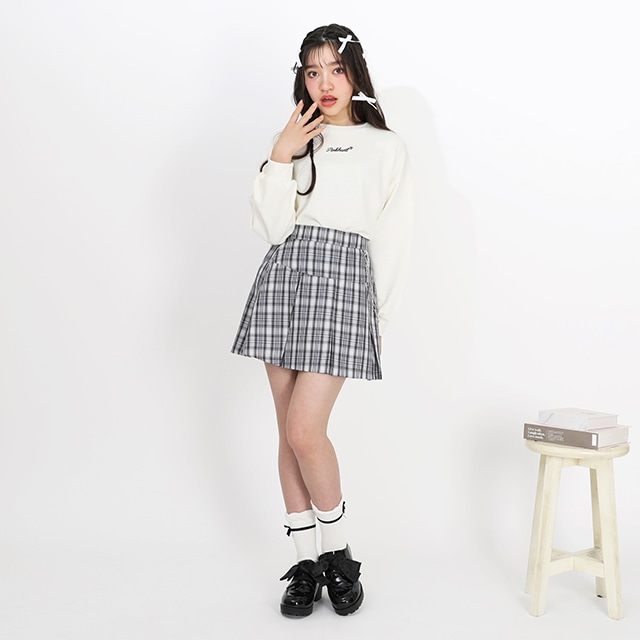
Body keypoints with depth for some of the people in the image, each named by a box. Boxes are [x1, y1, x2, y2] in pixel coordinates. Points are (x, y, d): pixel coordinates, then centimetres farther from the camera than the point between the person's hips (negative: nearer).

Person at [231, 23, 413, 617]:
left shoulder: (386, 147, 9)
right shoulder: (295, 140, 17)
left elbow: (393, 241, 7)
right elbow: (271, 228, 3)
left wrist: (377, 314, 3)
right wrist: (280, 158, -4)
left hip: (343, 279, -3)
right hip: (283, 276, 4)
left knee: (305, 430, -13)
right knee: (289, 431, 4)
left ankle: (338, 551, 9)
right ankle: (306, 561, 17)